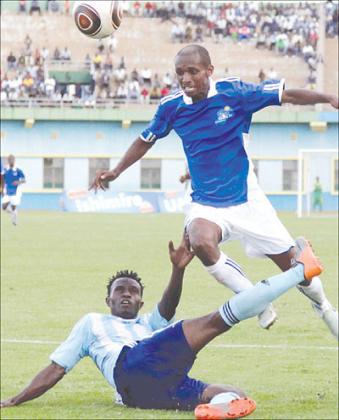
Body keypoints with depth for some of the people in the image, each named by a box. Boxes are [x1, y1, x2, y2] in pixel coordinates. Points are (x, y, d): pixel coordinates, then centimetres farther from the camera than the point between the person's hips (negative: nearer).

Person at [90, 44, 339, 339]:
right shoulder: (171, 107, -5)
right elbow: (146, 140, 14)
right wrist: (116, 171, 16)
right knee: (201, 241, -34)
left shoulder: (232, 92, -12)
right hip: (205, 204, 1)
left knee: (292, 264, 2)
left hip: (246, 200, -1)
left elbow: (288, 95, -7)